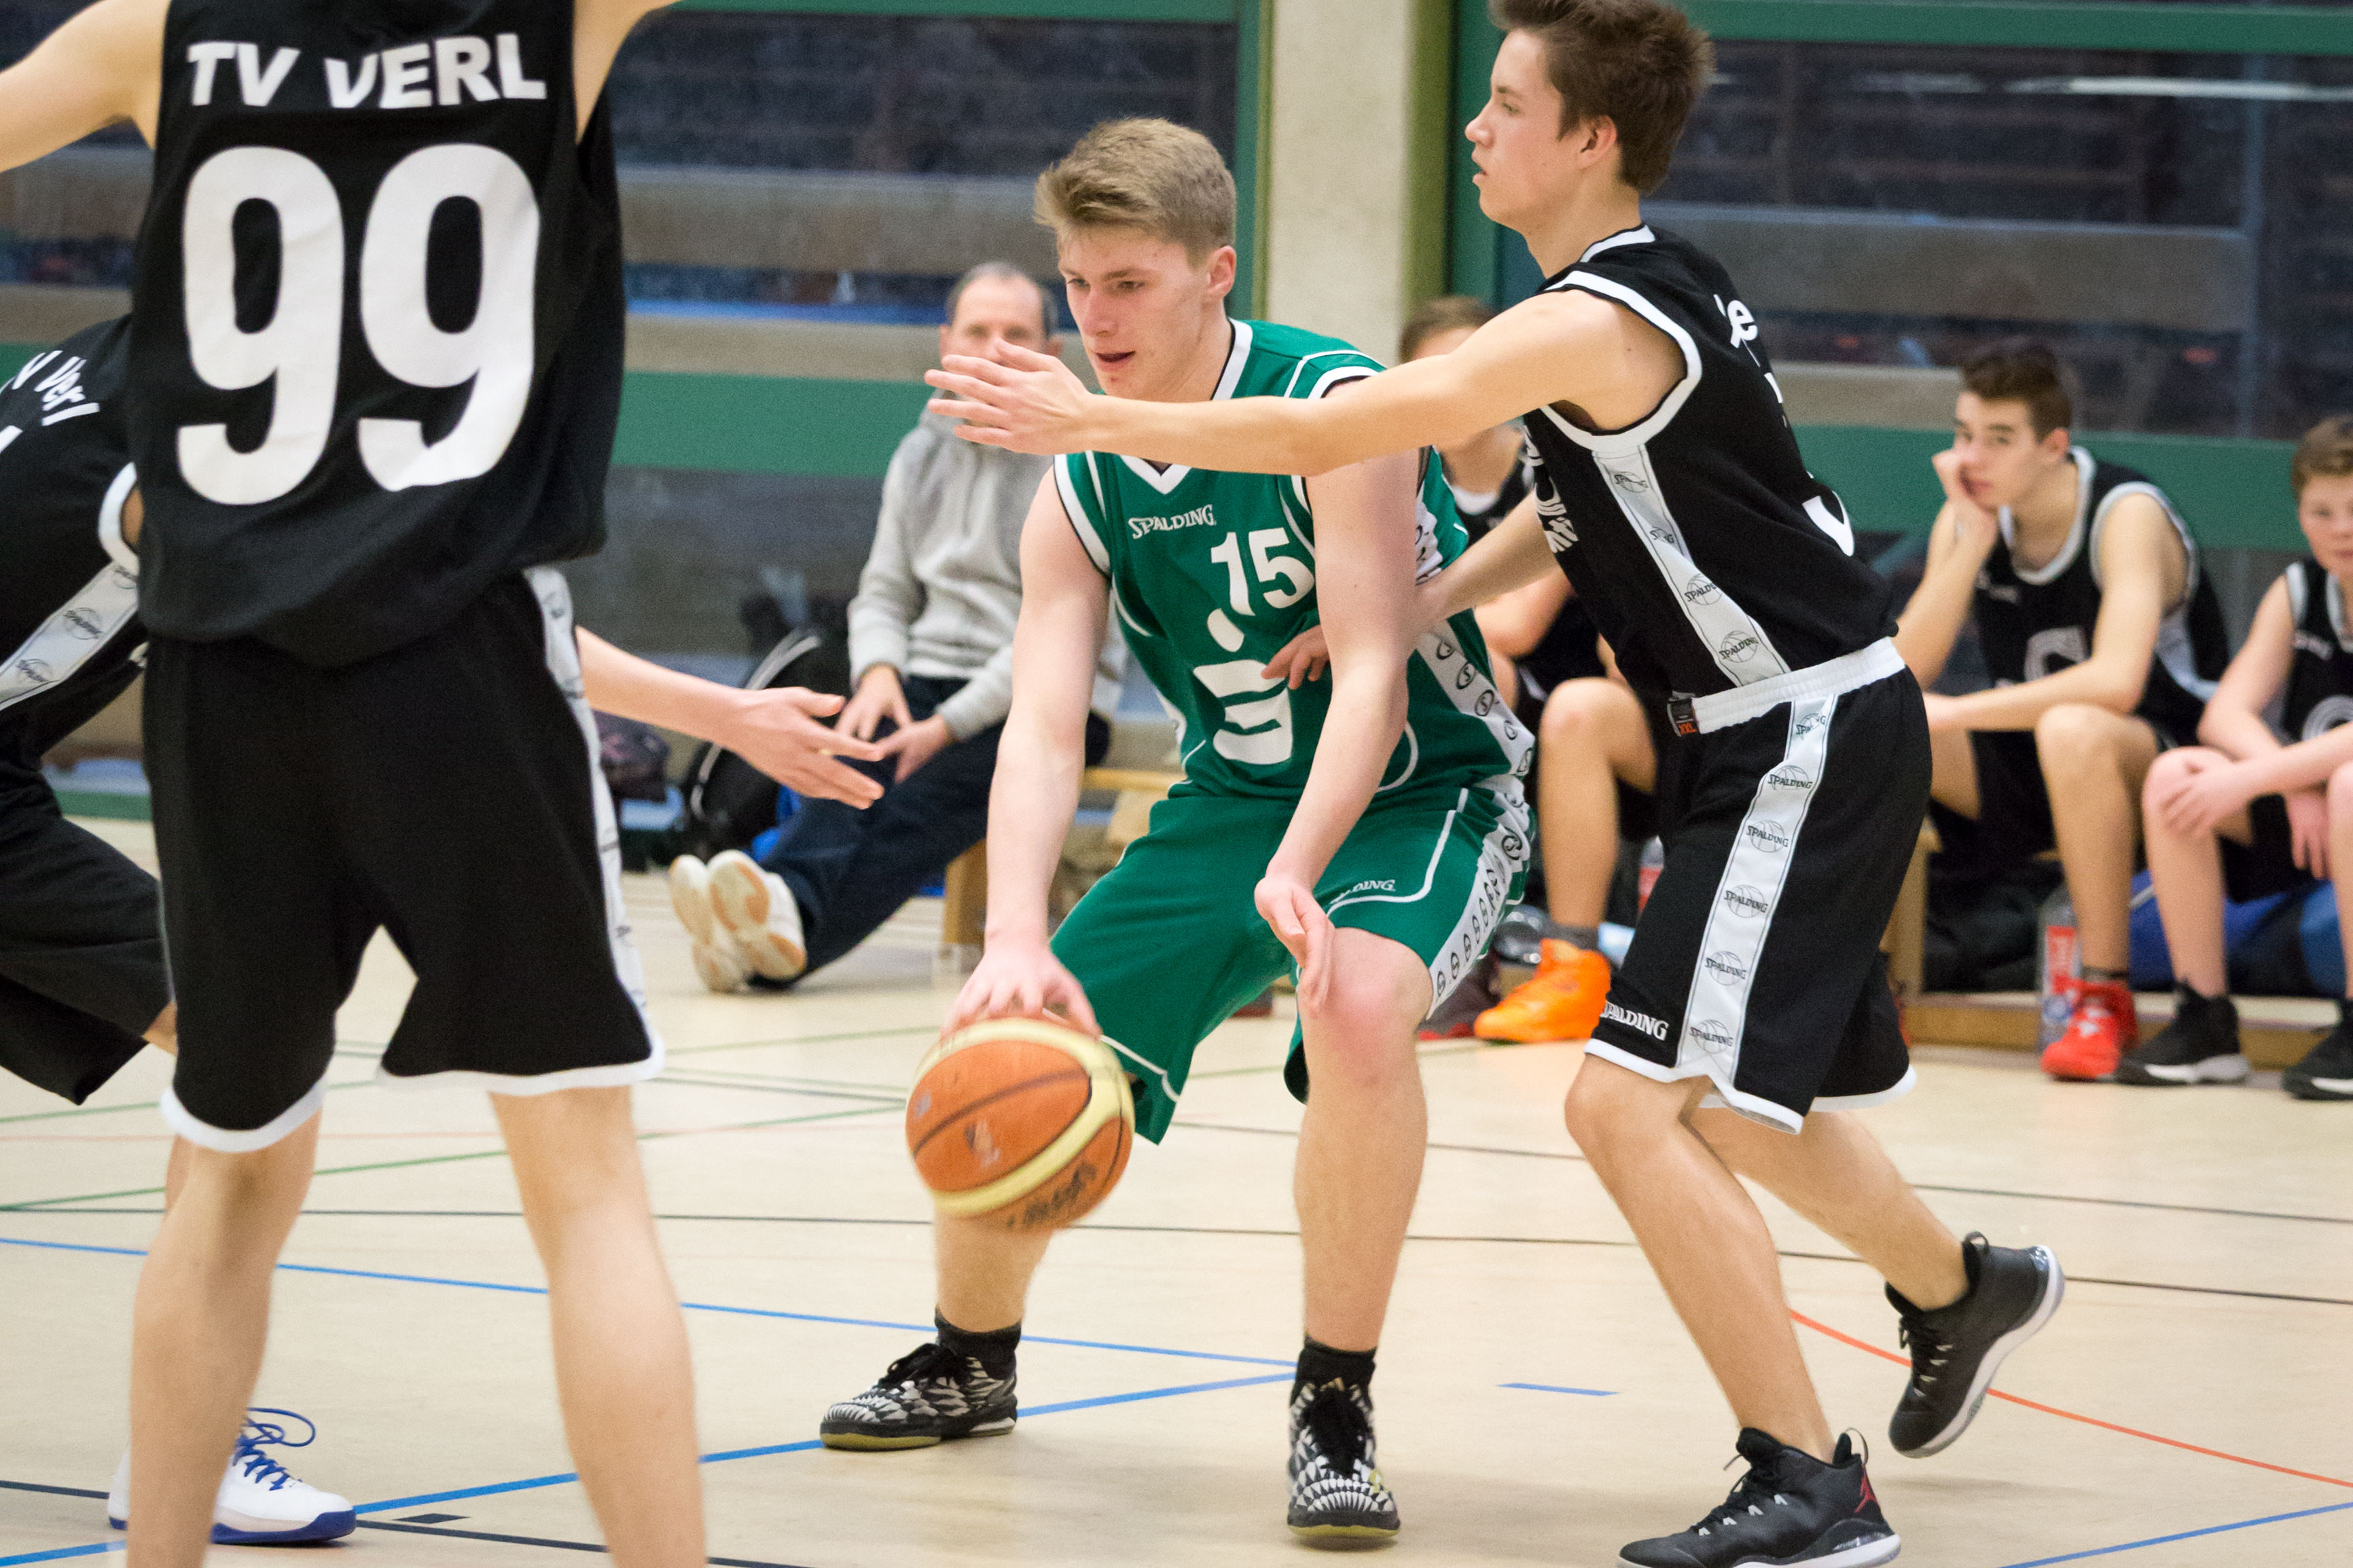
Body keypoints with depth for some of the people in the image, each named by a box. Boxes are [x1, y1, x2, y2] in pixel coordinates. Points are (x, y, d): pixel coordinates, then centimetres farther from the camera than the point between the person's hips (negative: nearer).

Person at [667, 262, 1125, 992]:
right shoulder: (922, 455, 16)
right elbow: (884, 593, 21)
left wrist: (950, 726, -19)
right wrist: (879, 671, -4)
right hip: (932, 682, 5)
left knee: (932, 792, -36)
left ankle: (796, 918, -62)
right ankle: (775, 913, -57)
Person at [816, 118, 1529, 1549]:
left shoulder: (1336, 409, -23)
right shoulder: (1082, 488, -6)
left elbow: (1371, 674, -30)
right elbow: (1044, 732, -14)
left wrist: (1294, 873, -45)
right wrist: (1016, 941, -32)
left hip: (1424, 789, -6)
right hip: (1234, 800, 6)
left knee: (1357, 1011, -37)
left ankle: (1338, 1403, -21)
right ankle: (968, 1362, 32)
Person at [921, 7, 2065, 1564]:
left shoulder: (1594, 323, -21)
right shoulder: (1658, 289, 9)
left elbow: (1330, 436, -23)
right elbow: (1590, 496, 24)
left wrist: (1100, 422, -16)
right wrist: (1419, 607, 12)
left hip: (1815, 742, -10)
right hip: (1781, 738, 10)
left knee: (1634, 1103, -16)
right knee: (1729, 1104, 25)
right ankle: (1965, 1293, 51)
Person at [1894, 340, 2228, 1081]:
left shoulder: (2127, 514, -20)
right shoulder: (1967, 518, -2)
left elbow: (2116, 683, -35)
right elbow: (1905, 673, -12)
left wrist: (1953, 713, -32)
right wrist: (1973, 542, -22)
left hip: (2160, 759, -6)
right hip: (2021, 766, 6)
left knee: (2071, 730, -40)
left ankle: (2106, 996, -28)